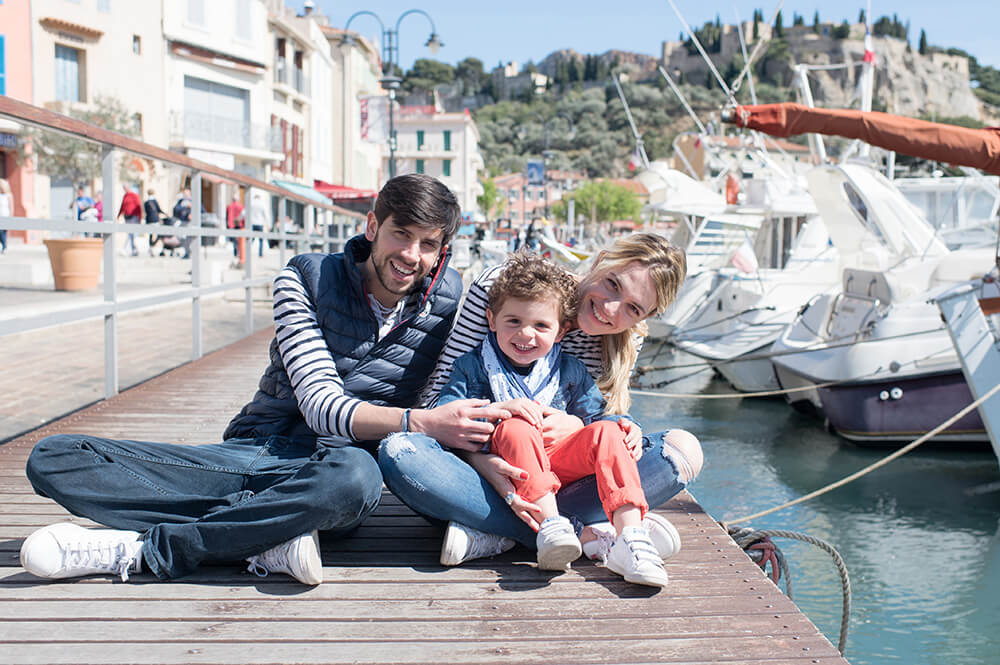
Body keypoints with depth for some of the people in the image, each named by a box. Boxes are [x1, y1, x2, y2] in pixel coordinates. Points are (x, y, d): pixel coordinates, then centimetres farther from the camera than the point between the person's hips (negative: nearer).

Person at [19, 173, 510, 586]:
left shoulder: (448, 300, 3)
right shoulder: (307, 277, 0)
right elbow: (320, 404, -11)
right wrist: (420, 421, -27)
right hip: (251, 452, 2)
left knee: (355, 474, -43)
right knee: (53, 458, -15)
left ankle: (142, 550, -26)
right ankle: (267, 542, -29)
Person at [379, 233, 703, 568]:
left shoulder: (627, 340, -2)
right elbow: (440, 393, -14)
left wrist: (577, 424, -24)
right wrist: (484, 463, -32)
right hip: (482, 466, -2)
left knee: (685, 448, -20)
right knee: (397, 453, -34)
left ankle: (497, 533, -29)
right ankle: (583, 533, -32)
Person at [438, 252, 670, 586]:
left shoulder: (571, 372, 12)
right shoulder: (474, 365, 4)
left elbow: (594, 414, 14)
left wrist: (624, 428, -10)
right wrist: (499, 409, -23)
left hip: (559, 464, 3)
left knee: (606, 431, -22)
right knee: (515, 428, -33)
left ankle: (630, 533, -37)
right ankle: (550, 525, -43)